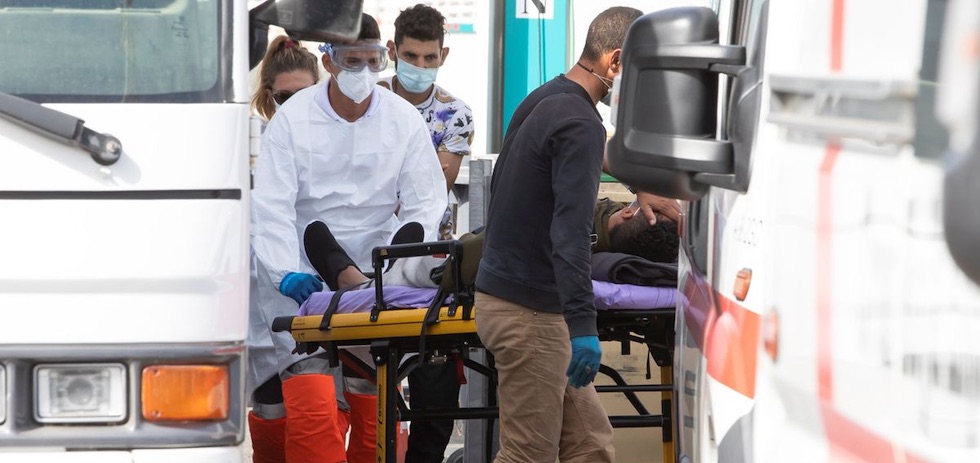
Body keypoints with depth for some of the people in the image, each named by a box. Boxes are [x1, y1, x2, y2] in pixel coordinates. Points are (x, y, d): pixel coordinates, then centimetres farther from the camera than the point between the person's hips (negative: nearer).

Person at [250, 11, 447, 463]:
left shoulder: (403, 119, 3)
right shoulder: (293, 118, -3)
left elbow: (424, 203, 3)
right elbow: (271, 205, -8)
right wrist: (286, 273, -22)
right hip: (304, 279, -2)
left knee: (379, 414, 1)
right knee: (312, 410, -16)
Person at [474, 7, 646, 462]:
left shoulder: (541, 100, 13)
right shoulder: (580, 125, -18)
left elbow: (501, 184, 27)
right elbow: (570, 231, -30)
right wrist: (582, 326, -37)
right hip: (531, 312, -10)